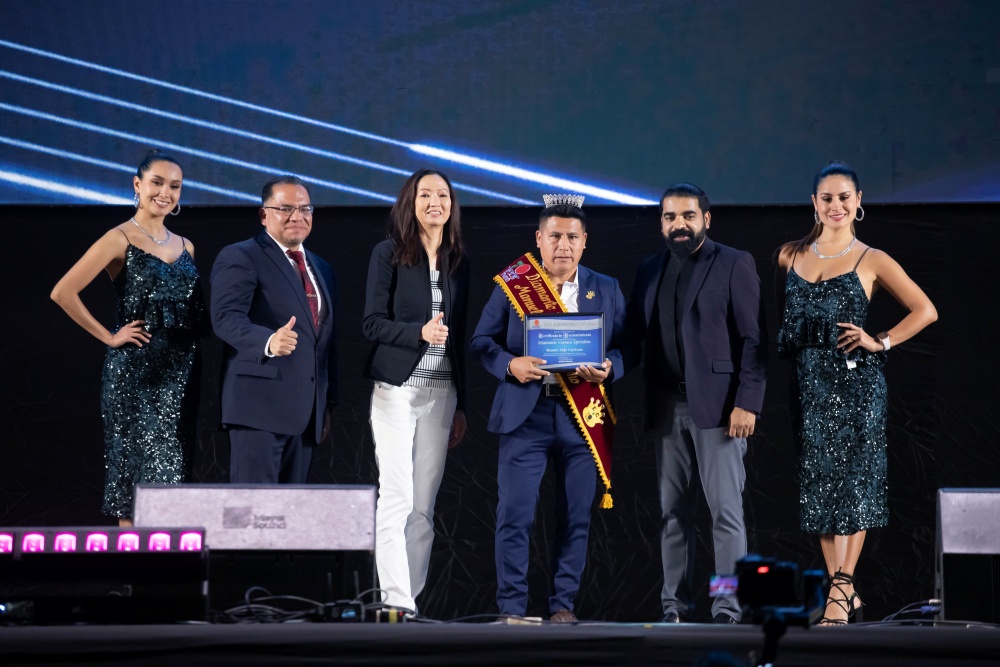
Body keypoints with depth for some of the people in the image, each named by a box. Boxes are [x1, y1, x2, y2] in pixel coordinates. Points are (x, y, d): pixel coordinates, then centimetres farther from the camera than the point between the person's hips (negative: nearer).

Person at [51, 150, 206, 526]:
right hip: (135, 372, -6)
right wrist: (109, 337, -11)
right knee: (145, 468, -7)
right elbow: (63, 293, -15)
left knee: (174, 467, 6)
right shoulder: (120, 240, -6)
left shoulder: (185, 247, 14)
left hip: (179, 372, 6)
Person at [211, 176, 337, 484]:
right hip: (260, 406, -7)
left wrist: (327, 402, 17)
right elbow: (227, 317, -18)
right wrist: (268, 342, -36)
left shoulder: (321, 269, 21)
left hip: (306, 411, 7)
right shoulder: (239, 258, -3)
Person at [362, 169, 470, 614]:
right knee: (397, 499, -9)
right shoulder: (389, 254, 0)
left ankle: (409, 598, 8)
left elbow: (460, 336, 15)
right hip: (397, 388, -4)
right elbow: (372, 323, -5)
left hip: (442, 392, 4)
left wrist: (461, 406, 14)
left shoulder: (458, 262, 13)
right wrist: (419, 332, -22)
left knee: (424, 505, 4)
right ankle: (397, 600, -9)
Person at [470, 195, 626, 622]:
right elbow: (482, 342, 4)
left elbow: (626, 346, 7)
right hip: (525, 415, -1)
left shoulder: (606, 290, 10)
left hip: (582, 418, 2)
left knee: (575, 518, 5)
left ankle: (563, 604, 15)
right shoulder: (511, 284, 5)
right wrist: (510, 364, -14)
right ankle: (511, 608, 3)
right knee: (514, 516, -5)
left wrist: (608, 368, -14)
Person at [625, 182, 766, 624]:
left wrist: (747, 403, -13)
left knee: (726, 510, -5)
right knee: (672, 511, 7)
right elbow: (635, 336, 13)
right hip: (667, 407, 5)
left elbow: (754, 339, -5)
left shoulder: (734, 265, 0)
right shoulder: (649, 271, 15)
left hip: (718, 404, -5)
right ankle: (675, 603, 12)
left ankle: (728, 607, -3)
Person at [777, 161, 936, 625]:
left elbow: (925, 311, 2)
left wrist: (880, 343, -5)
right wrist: (786, 344, 3)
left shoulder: (872, 261, 1)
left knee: (852, 482, -7)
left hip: (855, 380, -4)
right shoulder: (790, 255, 11)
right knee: (818, 483, 5)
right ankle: (846, 591, 13)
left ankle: (839, 590, -9)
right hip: (808, 381, 4)